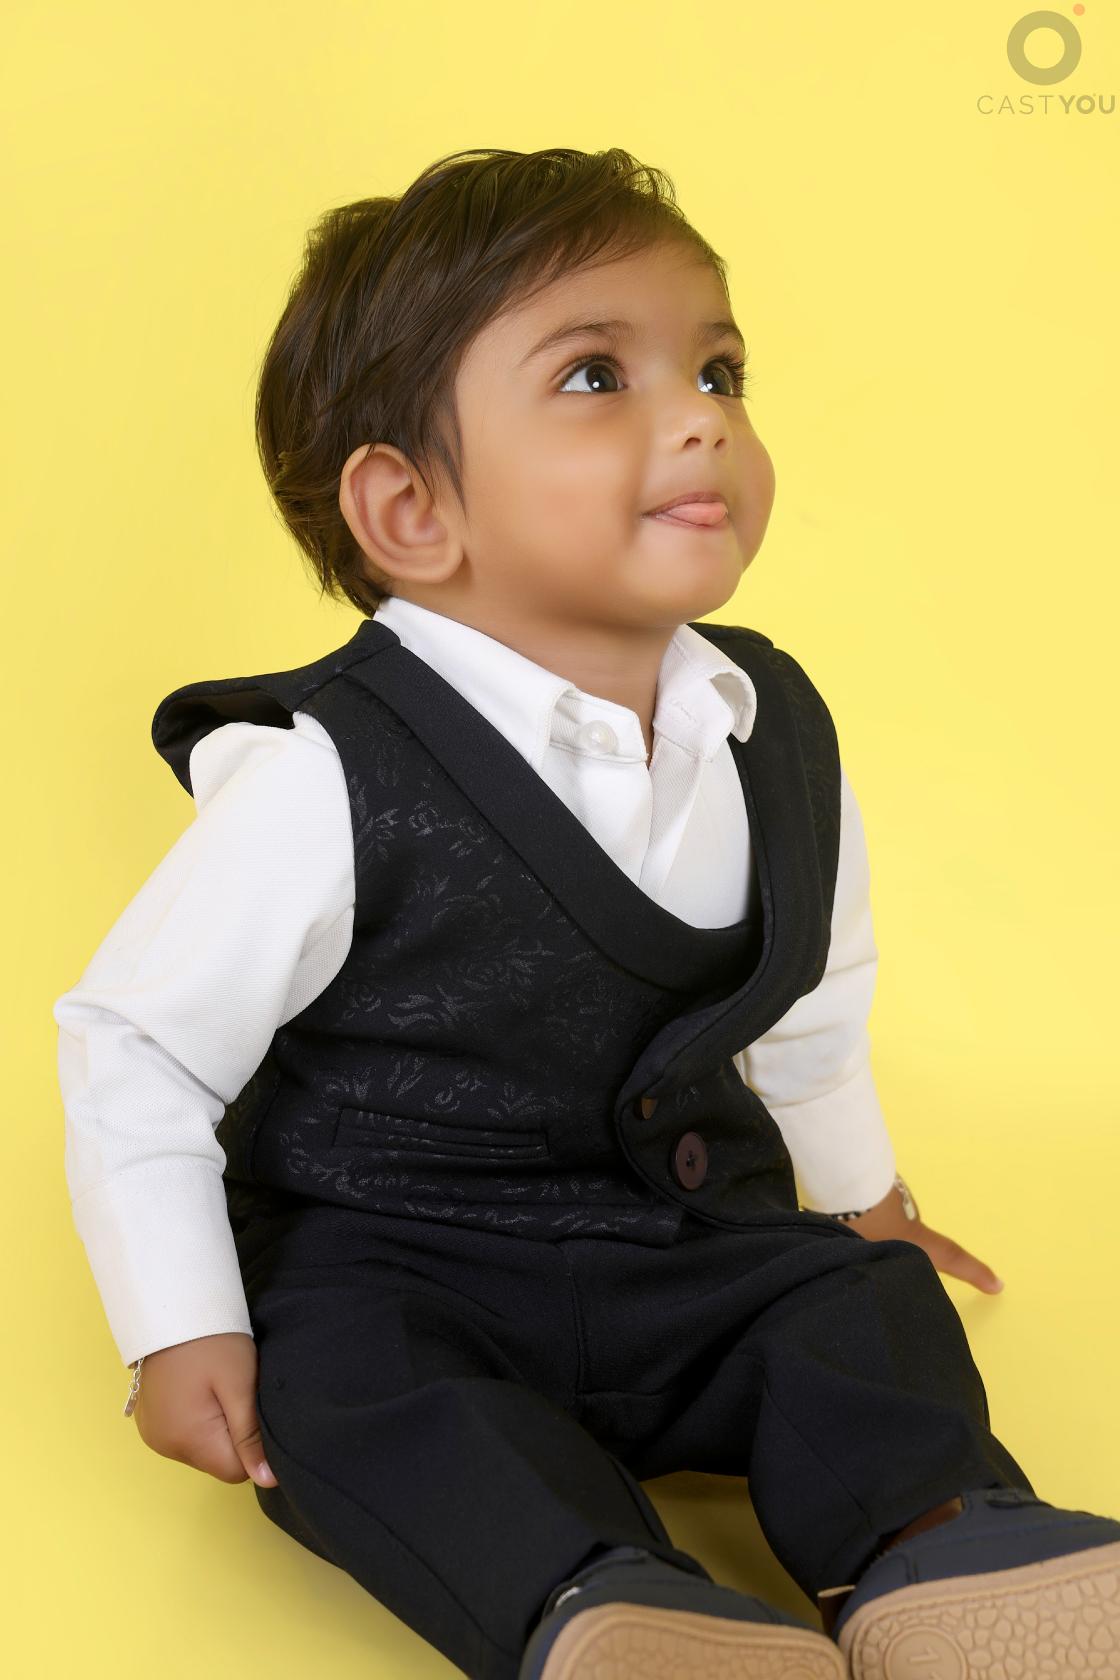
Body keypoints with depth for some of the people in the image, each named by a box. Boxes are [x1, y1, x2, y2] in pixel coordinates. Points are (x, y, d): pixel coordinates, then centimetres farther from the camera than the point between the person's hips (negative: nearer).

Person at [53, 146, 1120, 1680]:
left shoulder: (778, 730, -2)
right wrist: (183, 1333, -13)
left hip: (684, 1246, 5)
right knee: (341, 1369, -32)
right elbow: (135, 1049, -11)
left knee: (864, 1296, -15)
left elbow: (809, 1006, 17)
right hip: (380, 1251, -5)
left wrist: (856, 1187, 28)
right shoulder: (331, 788, -21)